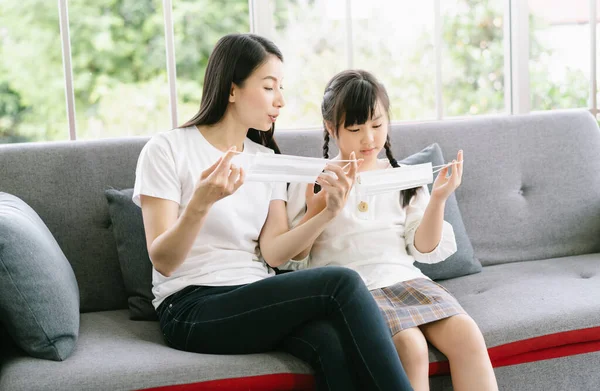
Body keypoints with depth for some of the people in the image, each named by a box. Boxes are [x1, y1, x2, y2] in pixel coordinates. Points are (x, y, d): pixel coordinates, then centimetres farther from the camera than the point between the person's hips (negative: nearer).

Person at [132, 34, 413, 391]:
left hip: (258, 300, 5)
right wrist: (200, 203, -28)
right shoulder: (167, 150, -3)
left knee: (334, 341, -32)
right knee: (341, 284, -27)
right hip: (192, 310, -5)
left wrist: (328, 213, -14)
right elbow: (163, 262, -11)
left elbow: (273, 253, 1)